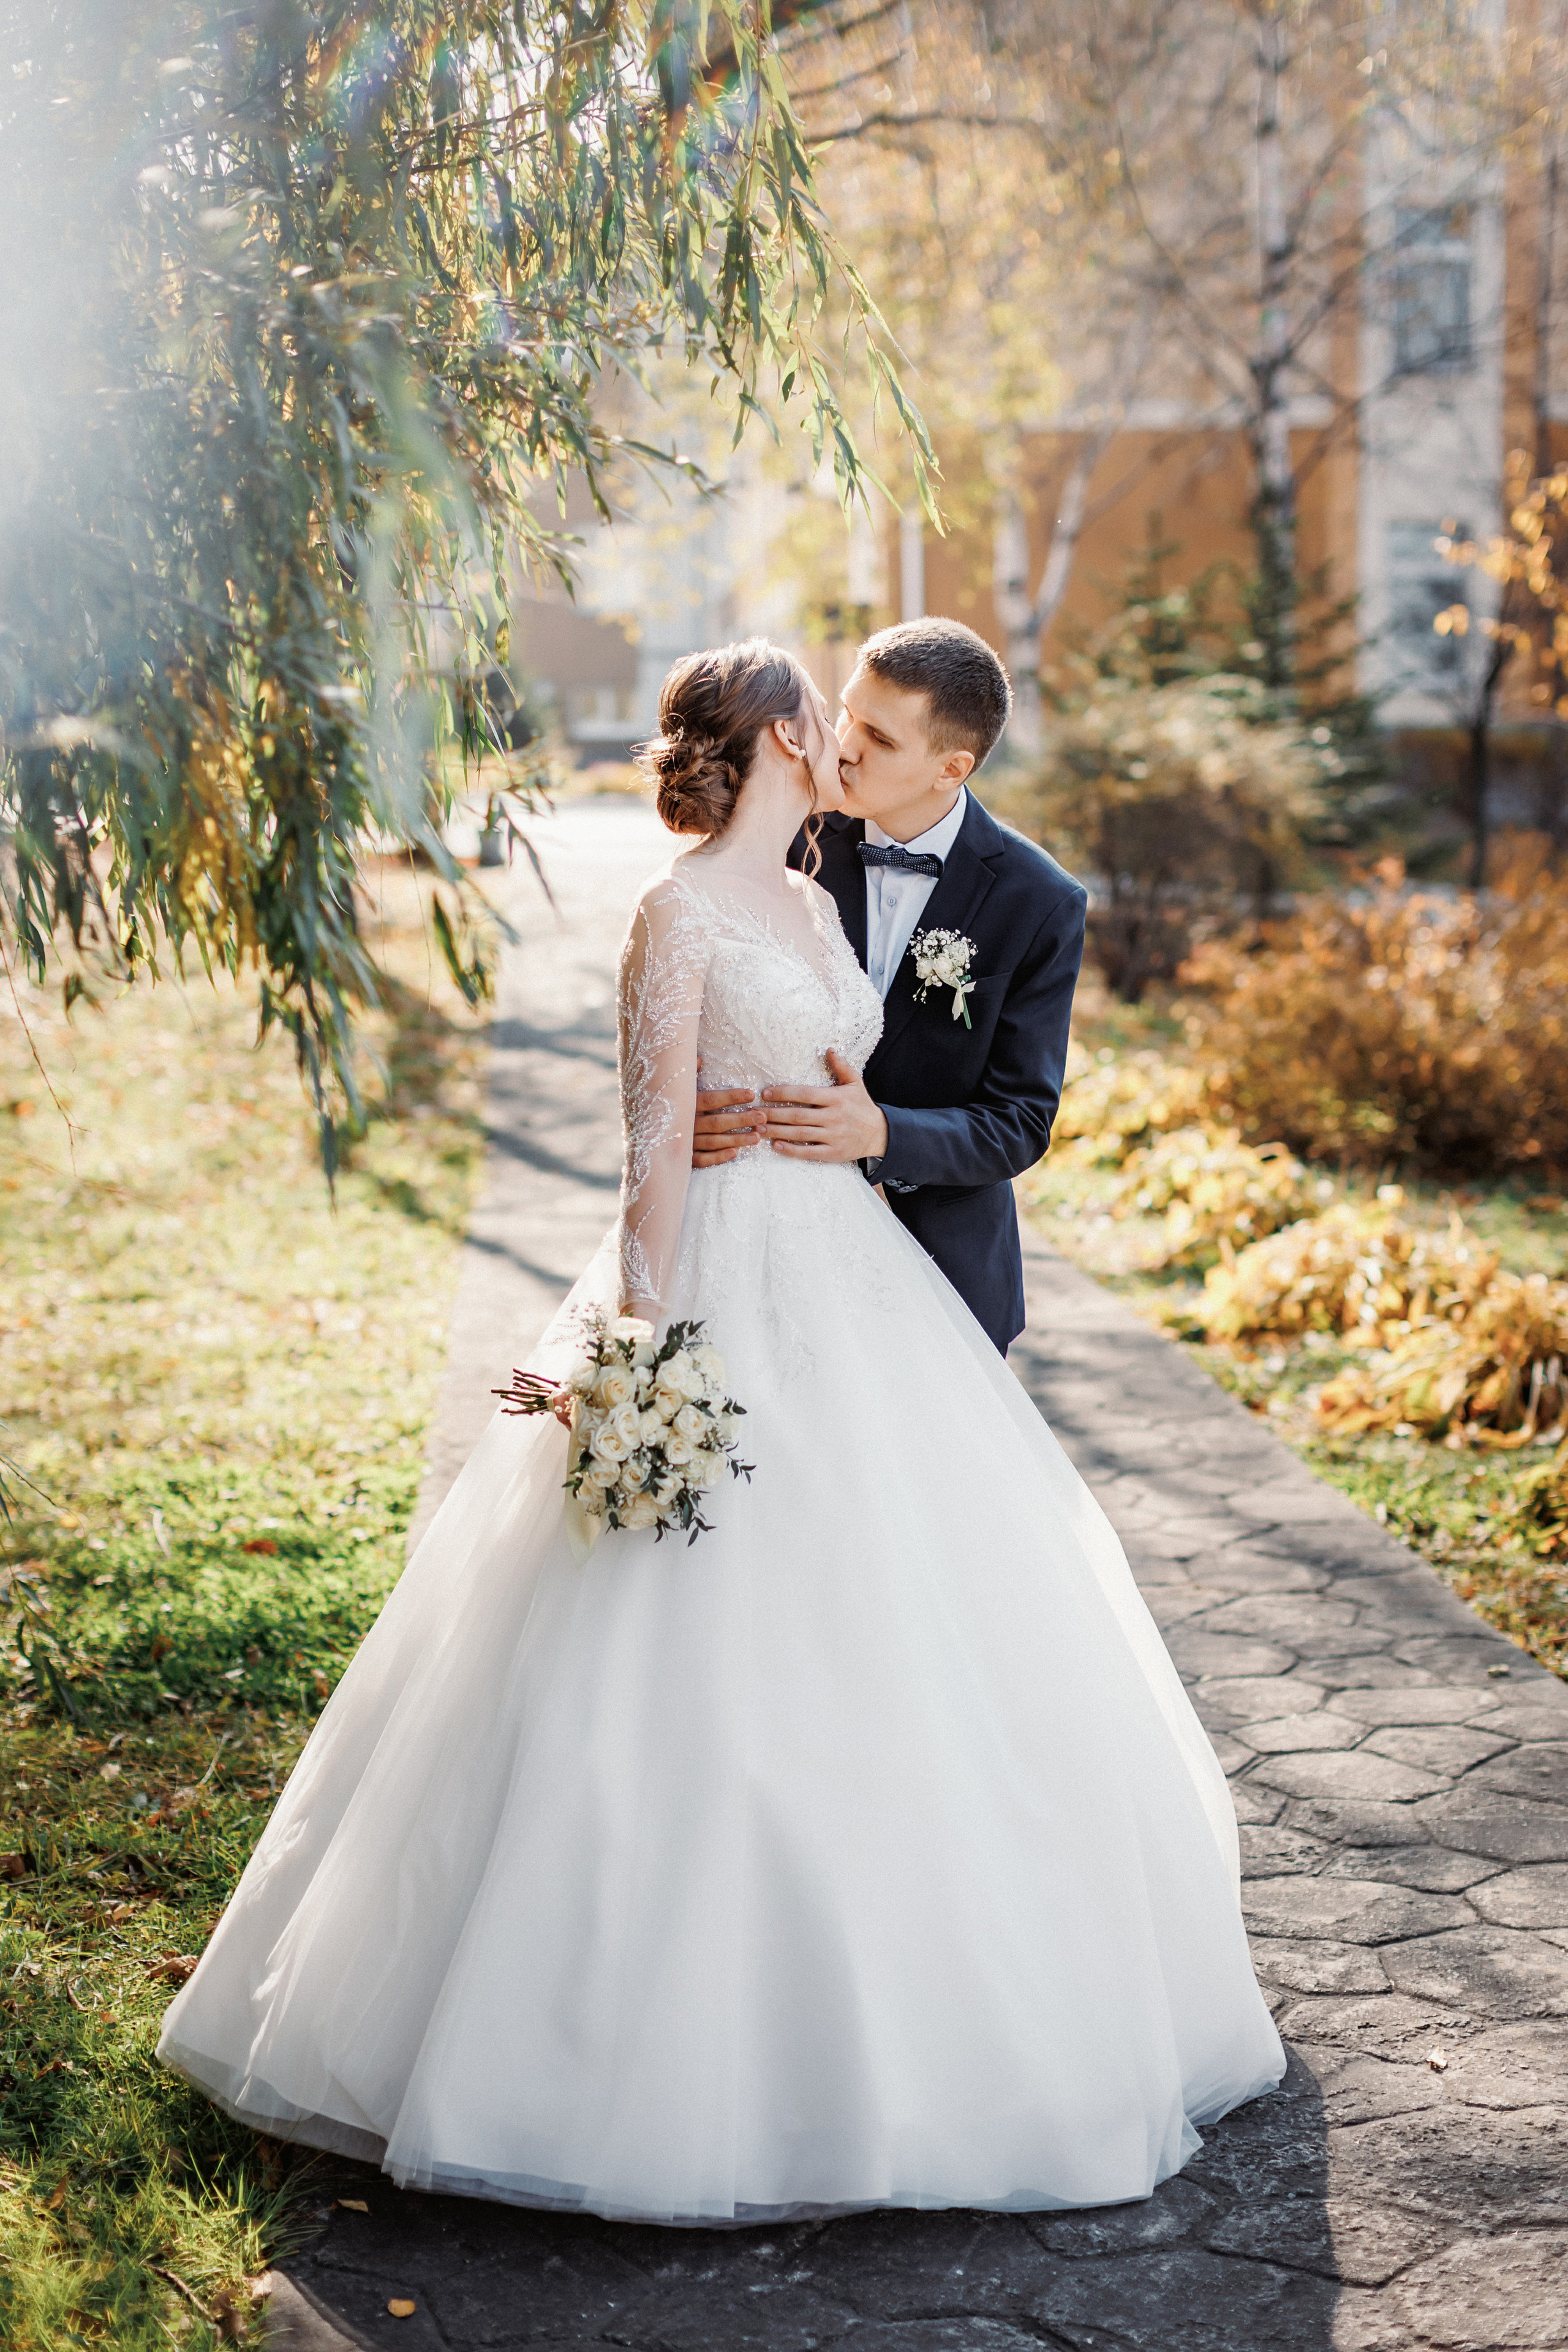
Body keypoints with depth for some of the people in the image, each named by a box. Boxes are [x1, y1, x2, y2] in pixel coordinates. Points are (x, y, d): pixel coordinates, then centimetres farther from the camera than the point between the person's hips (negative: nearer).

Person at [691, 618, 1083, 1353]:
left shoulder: (1041, 905, -13)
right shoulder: (795, 845, -8)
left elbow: (1020, 1125, -12)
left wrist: (881, 1133, -30)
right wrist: (690, 1111, -26)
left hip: (944, 1269, -1)